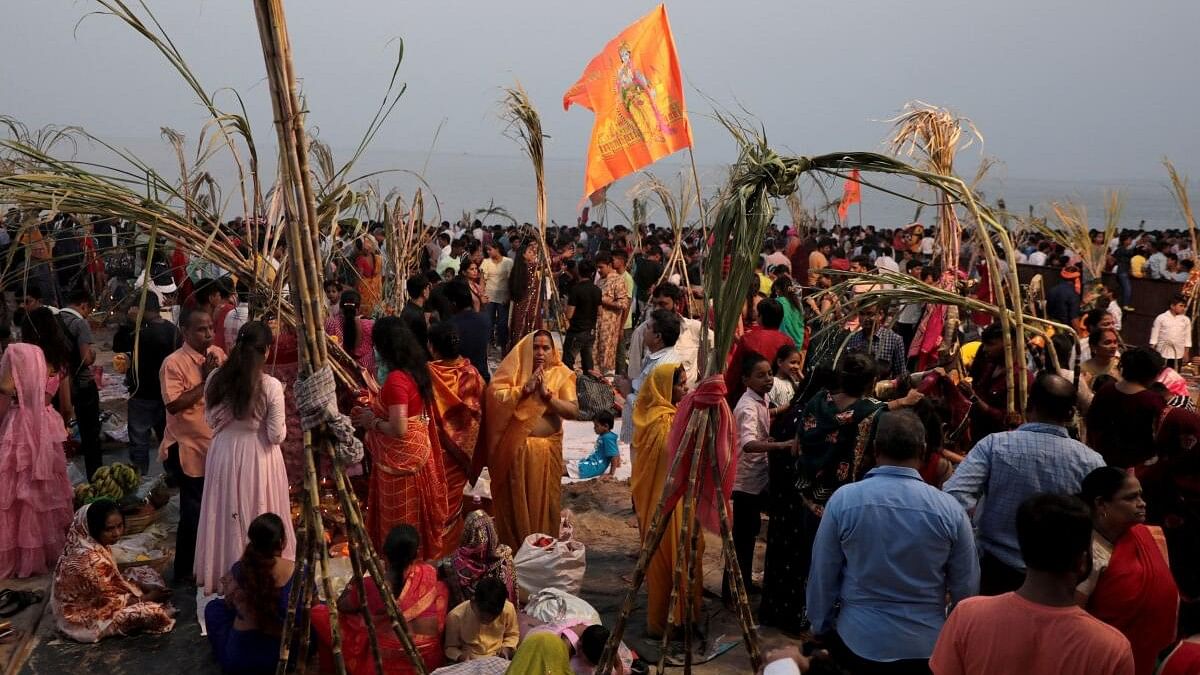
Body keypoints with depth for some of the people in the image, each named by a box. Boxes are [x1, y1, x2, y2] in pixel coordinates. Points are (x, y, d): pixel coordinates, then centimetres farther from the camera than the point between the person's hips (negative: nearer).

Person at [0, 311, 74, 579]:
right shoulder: (59, 359, 8)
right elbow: (67, 405, 16)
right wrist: (60, 425, 29)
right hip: (48, 429, 6)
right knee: (48, 491, 15)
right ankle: (52, 549, 25)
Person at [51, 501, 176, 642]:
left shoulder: (90, 544, -7)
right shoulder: (91, 560, -34)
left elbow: (114, 577, 7)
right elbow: (113, 602, -24)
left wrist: (143, 587, -3)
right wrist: (148, 598, -12)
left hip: (89, 600, 9)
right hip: (85, 617, -9)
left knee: (145, 574, 9)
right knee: (151, 611, -16)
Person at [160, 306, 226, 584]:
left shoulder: (218, 354, 4)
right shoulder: (174, 363, -16)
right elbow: (173, 404, -24)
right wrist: (206, 380, -23)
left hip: (217, 445, 7)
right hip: (189, 448, -7)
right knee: (194, 512, 1)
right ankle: (184, 571, 16)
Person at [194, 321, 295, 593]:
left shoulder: (216, 379, -7)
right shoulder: (271, 386, -19)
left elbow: (210, 420, 5)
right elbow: (277, 436, -14)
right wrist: (280, 425, 6)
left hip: (223, 454, 4)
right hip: (258, 458, -4)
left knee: (226, 516, 18)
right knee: (258, 517, 11)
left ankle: (223, 575, 33)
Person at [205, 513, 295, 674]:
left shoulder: (239, 570, -13)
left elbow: (229, 603, 5)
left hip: (239, 656, 1)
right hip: (285, 655, -1)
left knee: (214, 607, 25)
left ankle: (225, 659, 24)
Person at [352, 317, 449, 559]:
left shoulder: (396, 379, -26)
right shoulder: (415, 369, 1)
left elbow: (399, 429, -27)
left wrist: (372, 422, -12)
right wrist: (374, 410, 10)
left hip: (401, 456, -9)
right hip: (417, 447, 9)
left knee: (400, 519, 6)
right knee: (416, 511, 21)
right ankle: (424, 555, 34)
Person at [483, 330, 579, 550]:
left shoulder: (561, 375, 2)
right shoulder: (514, 370, -1)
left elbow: (573, 411, -8)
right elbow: (495, 397, -15)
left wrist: (547, 394, -18)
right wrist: (525, 388, -21)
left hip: (547, 449, 1)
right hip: (515, 448, -1)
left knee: (544, 501, 10)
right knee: (515, 501, 7)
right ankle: (513, 549, 21)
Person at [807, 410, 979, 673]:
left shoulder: (843, 499, -14)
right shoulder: (950, 509, -13)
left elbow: (822, 574, -6)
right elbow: (966, 588, -3)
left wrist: (820, 628, 10)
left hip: (858, 640, -1)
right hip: (926, 645, 1)